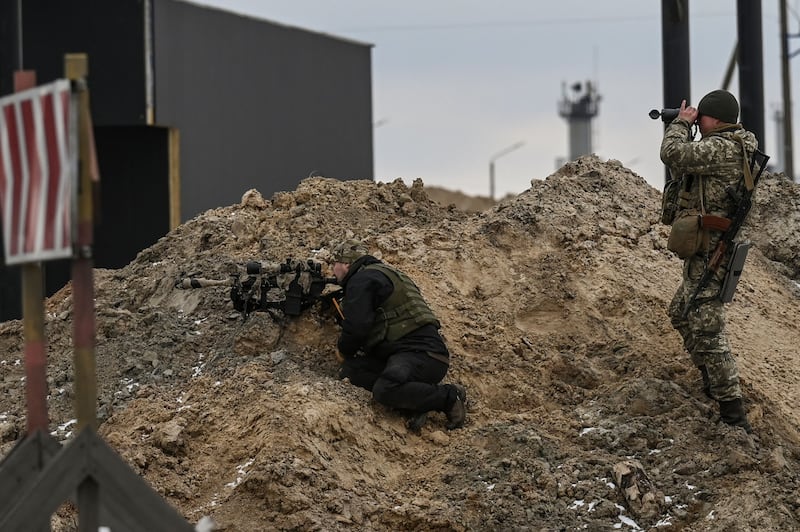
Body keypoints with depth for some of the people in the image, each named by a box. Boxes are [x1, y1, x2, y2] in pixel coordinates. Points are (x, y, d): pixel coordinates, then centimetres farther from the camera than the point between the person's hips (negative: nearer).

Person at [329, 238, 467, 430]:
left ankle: (449, 396, -13)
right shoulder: (381, 272, 28)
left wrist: (344, 351, 5)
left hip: (422, 354, -11)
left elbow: (357, 327, -16)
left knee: (385, 390, -34)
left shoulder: (362, 280, -6)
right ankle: (415, 401, -9)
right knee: (350, 369, 1)